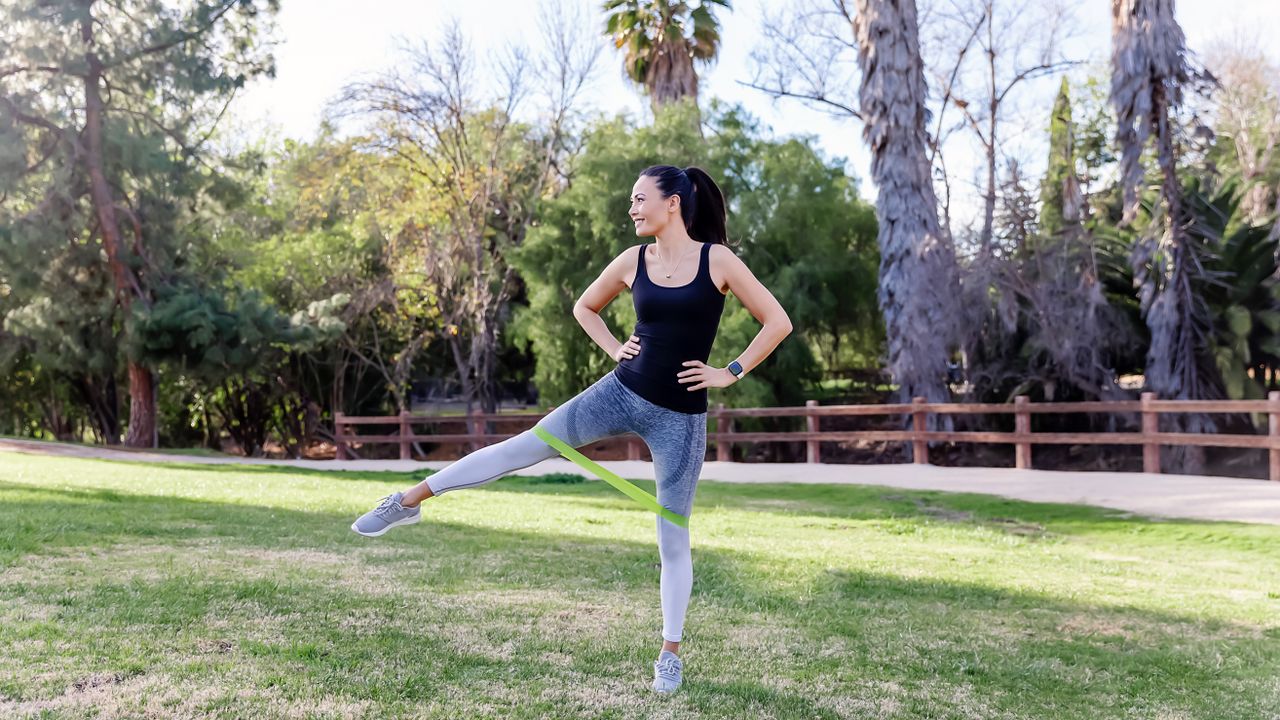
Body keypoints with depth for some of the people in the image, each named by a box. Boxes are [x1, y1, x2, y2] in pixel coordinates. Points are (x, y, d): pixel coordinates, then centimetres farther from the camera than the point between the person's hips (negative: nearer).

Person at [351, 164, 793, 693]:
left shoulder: (718, 260, -8)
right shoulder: (632, 261, 2)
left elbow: (778, 322, -5)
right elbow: (585, 306, 19)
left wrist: (732, 373, -8)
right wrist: (614, 349, 5)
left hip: (681, 418, -3)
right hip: (621, 393, 3)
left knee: (673, 539, 4)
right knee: (524, 447, 0)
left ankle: (670, 654, 20)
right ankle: (409, 501, 13)